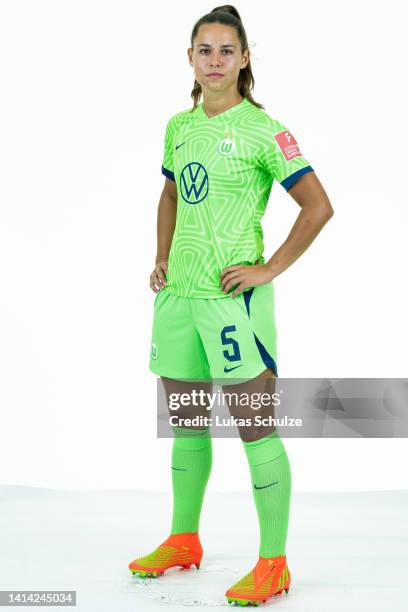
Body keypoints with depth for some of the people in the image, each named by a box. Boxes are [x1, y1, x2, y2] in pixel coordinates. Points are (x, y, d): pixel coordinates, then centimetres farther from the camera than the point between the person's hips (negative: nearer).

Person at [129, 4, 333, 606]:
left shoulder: (262, 129, -8)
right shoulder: (178, 126, 11)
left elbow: (318, 205, -12)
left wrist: (269, 268, -13)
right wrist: (162, 258, 16)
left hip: (234, 295, -7)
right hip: (179, 293, 7)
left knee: (256, 427, -3)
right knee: (185, 422, 17)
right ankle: (183, 542, 32)